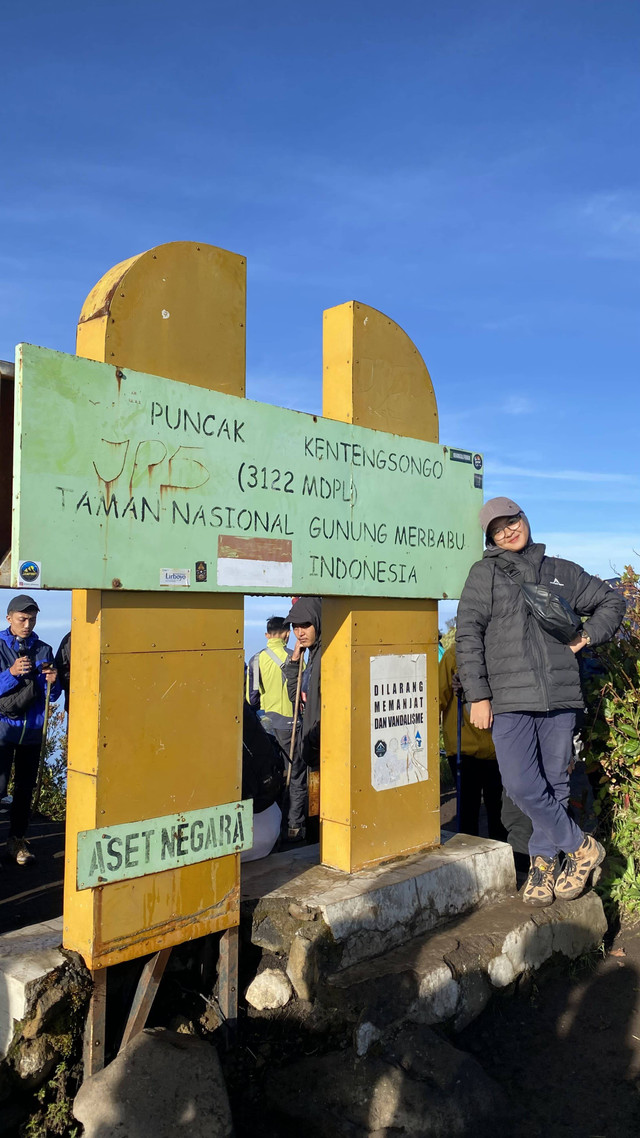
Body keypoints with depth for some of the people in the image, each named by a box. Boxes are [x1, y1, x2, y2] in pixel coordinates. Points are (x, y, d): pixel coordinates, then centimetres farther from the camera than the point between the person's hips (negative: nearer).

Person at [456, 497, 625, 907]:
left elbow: (611, 601, 27)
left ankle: (543, 861, 26)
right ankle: (581, 846, 11)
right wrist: (479, 696, -8)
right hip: (510, 698, -2)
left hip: (560, 695, 2)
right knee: (521, 785, -11)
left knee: (555, 783, 8)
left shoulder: (562, 571, 14)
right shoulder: (485, 573, 5)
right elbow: (468, 637, -1)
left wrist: (587, 637, 9)